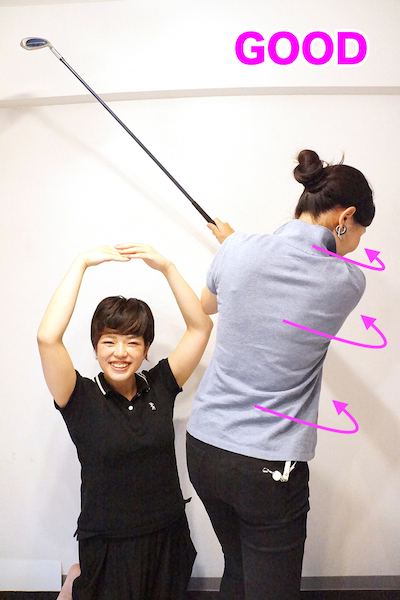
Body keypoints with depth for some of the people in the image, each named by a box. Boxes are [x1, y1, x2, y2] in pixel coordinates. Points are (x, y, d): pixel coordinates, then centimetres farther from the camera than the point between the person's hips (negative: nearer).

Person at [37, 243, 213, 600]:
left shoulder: (159, 386, -4)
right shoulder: (82, 398, -12)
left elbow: (201, 326, -8)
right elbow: (48, 337, -27)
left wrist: (166, 267, -14)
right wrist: (81, 264, -23)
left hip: (168, 544, 3)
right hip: (107, 550, -3)